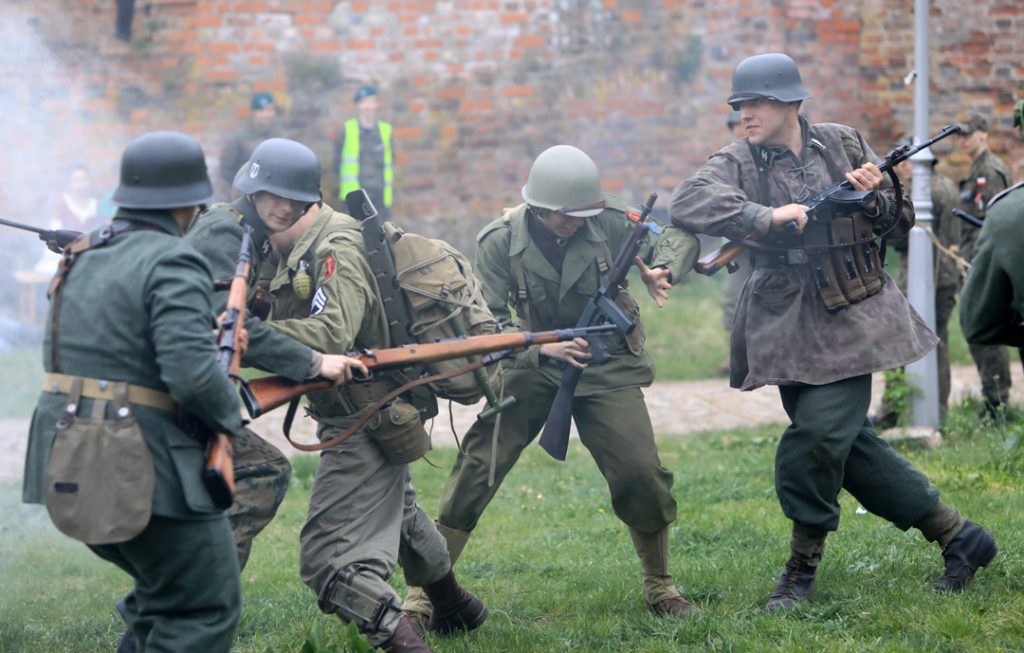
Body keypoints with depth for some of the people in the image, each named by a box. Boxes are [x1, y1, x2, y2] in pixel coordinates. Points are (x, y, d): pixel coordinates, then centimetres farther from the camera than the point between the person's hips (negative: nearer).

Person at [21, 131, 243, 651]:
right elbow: (192, 373, -22)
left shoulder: (83, 257, 14)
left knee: (164, 592, 25)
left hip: (67, 466, 9)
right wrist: (230, 413, -4)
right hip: (142, 471, -8)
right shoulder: (173, 264, -13)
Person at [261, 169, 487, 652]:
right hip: (375, 414, 11)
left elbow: (329, 334, -37)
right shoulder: (300, 253, 6)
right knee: (398, 516, 33)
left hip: (363, 428, -11)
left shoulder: (339, 253, -24)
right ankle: (456, 609, 54)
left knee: (329, 557, -14)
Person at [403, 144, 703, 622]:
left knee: (641, 475, -12)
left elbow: (679, 236, 1)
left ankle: (660, 588, 13)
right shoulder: (500, 242, -14)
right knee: (476, 470, -12)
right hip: (530, 369, -1)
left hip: (605, 367, 1)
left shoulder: (608, 222, -11)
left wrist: (662, 269, -22)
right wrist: (543, 348, -32)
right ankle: (424, 593, -5)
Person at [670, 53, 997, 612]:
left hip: (851, 318, -2)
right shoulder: (738, 163, -1)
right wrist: (767, 216, -30)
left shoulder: (843, 144, 3)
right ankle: (957, 535, 18)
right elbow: (686, 203, -22)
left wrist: (874, 199, -11)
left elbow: (901, 221, 12)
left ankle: (801, 572, 0)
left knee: (819, 436, -16)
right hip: (789, 325, 2)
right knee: (848, 445, 4)